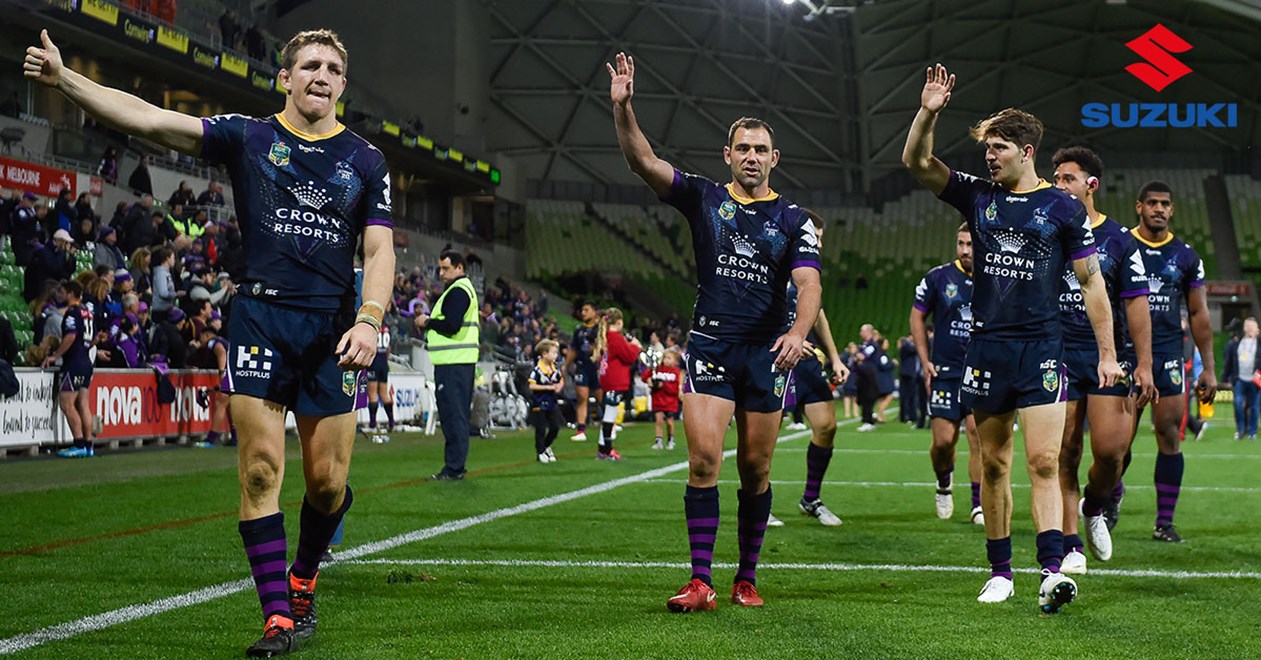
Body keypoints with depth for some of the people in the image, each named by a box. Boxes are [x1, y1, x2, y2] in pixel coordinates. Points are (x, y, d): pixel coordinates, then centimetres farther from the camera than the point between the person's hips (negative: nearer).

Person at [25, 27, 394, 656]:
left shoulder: (366, 160, 9)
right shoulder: (248, 137, 5)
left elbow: (379, 250, 5)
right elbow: (151, 119, -3)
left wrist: (368, 321, -12)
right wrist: (65, 79, -12)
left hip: (332, 331, 1)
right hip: (260, 317, -1)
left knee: (327, 480, 1)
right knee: (260, 467, -9)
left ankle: (302, 578, 29)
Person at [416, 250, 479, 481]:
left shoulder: (457, 291, -12)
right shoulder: (463, 288, 22)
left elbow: (451, 325, -22)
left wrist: (427, 322, -7)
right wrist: (430, 323, 11)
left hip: (453, 363, -11)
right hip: (460, 360, 11)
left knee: (453, 414, -10)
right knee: (457, 415, 13)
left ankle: (453, 468, -11)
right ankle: (456, 466, 19)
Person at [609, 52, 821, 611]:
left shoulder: (793, 220, 5)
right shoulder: (703, 198, 6)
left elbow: (809, 285, -7)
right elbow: (643, 160, -4)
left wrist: (798, 332, -27)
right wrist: (622, 107, -20)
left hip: (768, 354, 1)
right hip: (709, 347, -1)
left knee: (755, 470, 5)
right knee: (703, 459, -12)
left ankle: (746, 579, 17)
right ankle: (700, 582, -11)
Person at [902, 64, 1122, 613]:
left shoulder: (1062, 208, 1)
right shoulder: (978, 196, 8)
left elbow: (1091, 283, 4)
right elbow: (916, 162, 2)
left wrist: (1107, 351, 1)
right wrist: (928, 112, -14)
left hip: (1041, 350, -3)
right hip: (986, 348, 3)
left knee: (1044, 462, -12)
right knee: (993, 465, 7)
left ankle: (1052, 571, -18)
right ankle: (1000, 572, 16)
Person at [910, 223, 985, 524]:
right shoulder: (938, 277, 0)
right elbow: (917, 316, 8)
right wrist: (925, 360, 2)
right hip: (945, 372, 0)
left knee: (979, 433, -11)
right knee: (943, 441, -2)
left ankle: (979, 505, -3)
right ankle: (944, 485, 29)